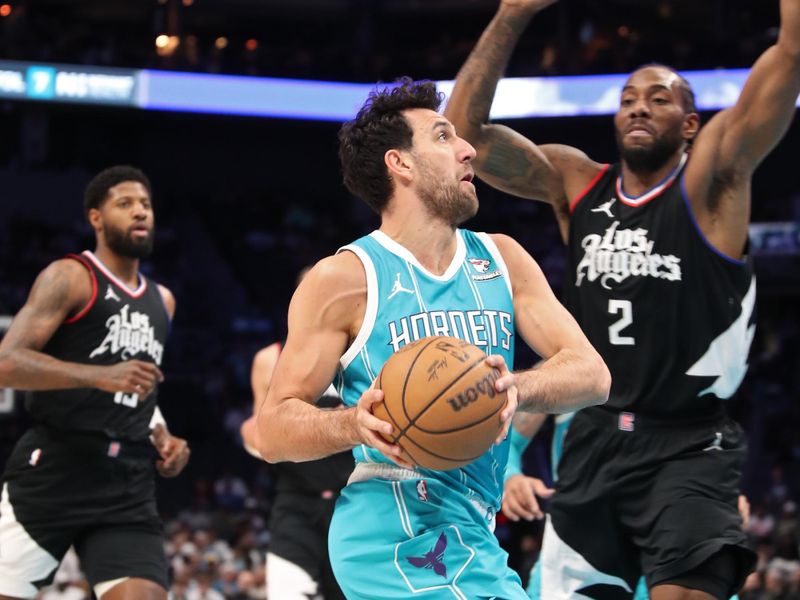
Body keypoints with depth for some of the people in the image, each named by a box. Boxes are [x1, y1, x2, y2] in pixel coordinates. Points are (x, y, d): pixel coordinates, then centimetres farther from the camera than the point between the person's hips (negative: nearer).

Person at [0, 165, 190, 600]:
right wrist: (98, 375, -25)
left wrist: (162, 437, 13)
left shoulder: (162, 301, 19)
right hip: (53, 469, -6)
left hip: (128, 486, 6)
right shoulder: (70, 278, -4)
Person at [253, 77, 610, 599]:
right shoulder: (346, 278, -4)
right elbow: (273, 428, -5)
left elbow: (591, 374, 2)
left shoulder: (502, 260, 13)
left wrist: (514, 389, -19)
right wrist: (356, 424, -26)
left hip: (472, 534, 7)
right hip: (399, 531, -7)